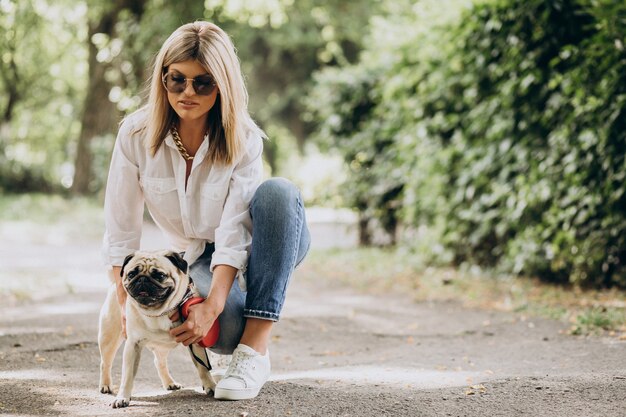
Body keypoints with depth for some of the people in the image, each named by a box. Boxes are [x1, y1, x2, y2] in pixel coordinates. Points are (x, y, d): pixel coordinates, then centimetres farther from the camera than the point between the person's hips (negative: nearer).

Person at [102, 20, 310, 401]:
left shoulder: (244, 140, -21)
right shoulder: (136, 135, -16)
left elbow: (234, 234, -28)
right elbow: (121, 230, -11)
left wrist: (211, 307, -38)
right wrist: (128, 304, -17)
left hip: (260, 246, 0)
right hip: (200, 255, 0)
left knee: (277, 192, -37)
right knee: (227, 331, -36)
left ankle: (256, 348, -33)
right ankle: (240, 338, 7)